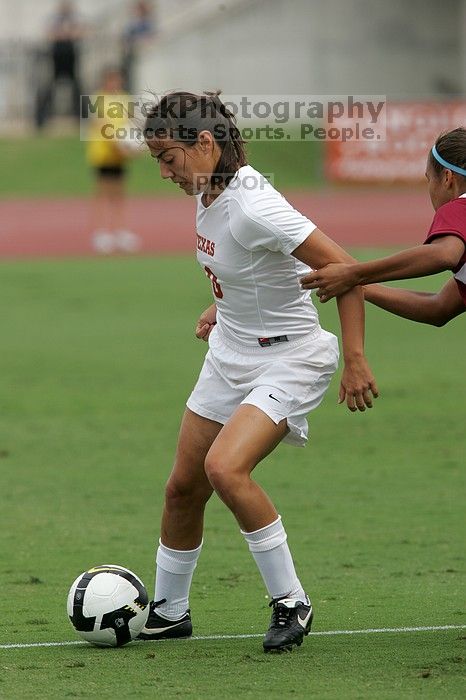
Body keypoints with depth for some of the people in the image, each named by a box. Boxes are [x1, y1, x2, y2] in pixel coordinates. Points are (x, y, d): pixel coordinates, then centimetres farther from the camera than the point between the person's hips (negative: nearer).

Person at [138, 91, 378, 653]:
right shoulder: (208, 192, -2)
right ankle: (167, 611, 27)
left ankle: (291, 602, -13)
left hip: (288, 359, -9)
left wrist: (355, 361, -26)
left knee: (224, 468, -27)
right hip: (230, 354, 9)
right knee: (183, 486, 9)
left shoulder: (252, 206, -28)